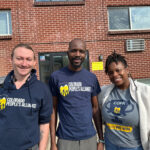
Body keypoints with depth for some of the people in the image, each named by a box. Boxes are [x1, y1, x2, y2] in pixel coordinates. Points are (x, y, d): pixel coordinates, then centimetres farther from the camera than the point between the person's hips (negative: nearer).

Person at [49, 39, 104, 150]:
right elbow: (53, 109, -3)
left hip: (90, 138, 2)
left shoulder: (92, 78, 1)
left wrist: (101, 139, 4)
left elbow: (96, 108, 4)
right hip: (65, 139, -2)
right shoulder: (56, 77, -6)